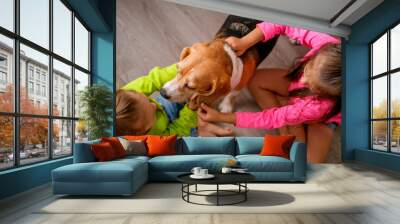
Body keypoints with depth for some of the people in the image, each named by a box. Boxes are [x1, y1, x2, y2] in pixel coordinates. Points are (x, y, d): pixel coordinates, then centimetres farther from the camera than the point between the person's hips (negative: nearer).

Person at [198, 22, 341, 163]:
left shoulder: (321, 106, -44)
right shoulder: (326, 45, -39)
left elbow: (271, 118, -35)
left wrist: (220, 117, -32)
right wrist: (243, 42, -41)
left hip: (323, 118, -5)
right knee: (255, 81, -18)